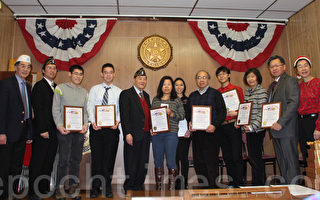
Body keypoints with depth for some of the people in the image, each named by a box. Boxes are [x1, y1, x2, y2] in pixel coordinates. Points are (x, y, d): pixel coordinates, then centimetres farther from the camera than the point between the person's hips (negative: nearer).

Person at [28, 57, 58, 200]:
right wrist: (43, 130, -16)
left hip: (54, 131, 7)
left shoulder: (57, 87, 16)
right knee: (37, 162, 3)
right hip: (42, 131, -6)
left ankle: (45, 188, 22)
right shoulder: (39, 86, -5)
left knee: (49, 162, 11)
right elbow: (37, 110, -12)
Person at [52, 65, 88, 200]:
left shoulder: (84, 92, 13)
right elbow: (55, 109, -1)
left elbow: (85, 111, 13)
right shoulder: (60, 88, 3)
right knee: (64, 160, -3)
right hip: (64, 130, -3)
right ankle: (60, 189, 12)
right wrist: (59, 126, -12)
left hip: (80, 130, 4)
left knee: (76, 160, 8)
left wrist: (85, 125, -3)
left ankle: (73, 187, 20)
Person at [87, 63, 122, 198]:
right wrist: (93, 121, -14)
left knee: (109, 158, 5)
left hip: (112, 128, 0)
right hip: (96, 127, 0)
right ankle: (95, 187, 17)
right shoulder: (94, 89, 9)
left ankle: (107, 187, 18)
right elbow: (90, 107, 1)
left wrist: (117, 120, -16)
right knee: (96, 157, 3)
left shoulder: (118, 92, 9)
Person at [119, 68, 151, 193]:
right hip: (133, 136, -7)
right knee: (132, 165, 4)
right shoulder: (126, 94, -5)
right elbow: (124, 116, -12)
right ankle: (129, 189, 19)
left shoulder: (146, 96, 18)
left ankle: (138, 186, 27)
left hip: (146, 135, 7)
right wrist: (127, 133, -18)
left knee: (143, 165, 13)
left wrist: (151, 129, 8)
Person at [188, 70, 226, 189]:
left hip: (211, 132, -4)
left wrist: (214, 125, -17)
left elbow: (222, 111, -4)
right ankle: (202, 187, 21)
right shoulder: (192, 96, 16)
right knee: (198, 162, 8)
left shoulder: (215, 93, 3)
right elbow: (188, 113, 18)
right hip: (196, 133, 4)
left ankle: (213, 187, 9)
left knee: (211, 162, -3)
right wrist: (190, 123, -2)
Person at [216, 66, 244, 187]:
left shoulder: (237, 89, 4)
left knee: (236, 156, -3)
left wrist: (235, 113, -15)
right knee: (227, 157, 10)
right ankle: (231, 182, 21)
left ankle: (239, 183, 8)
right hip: (221, 126, 4)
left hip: (233, 125, -4)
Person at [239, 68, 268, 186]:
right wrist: (244, 127, 10)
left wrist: (252, 127, -17)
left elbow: (262, 112, -13)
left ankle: (258, 184, 13)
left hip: (257, 130, -7)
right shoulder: (247, 92, 14)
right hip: (248, 129, 7)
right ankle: (261, 181, 26)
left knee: (255, 157, -2)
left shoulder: (262, 91, -8)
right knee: (252, 157, 12)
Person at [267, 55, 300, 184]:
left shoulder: (290, 81, -6)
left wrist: (280, 122, -21)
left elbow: (294, 103, -17)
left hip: (287, 129, -8)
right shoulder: (272, 85, 21)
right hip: (276, 130, 8)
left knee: (291, 162, -3)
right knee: (282, 163, 12)